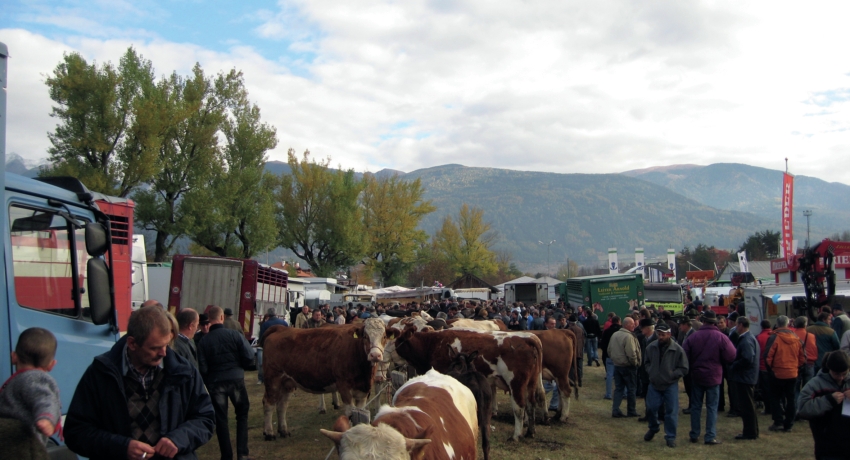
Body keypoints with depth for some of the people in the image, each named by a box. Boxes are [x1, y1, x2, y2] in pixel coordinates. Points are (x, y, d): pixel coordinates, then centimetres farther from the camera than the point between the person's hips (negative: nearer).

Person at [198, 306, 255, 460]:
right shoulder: (235, 335, -8)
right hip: (236, 379, 0)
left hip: (215, 382, 0)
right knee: (242, 414, 17)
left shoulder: (203, 341, -7)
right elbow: (249, 358, -10)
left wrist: (207, 381, 11)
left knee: (220, 419, 12)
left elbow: (202, 368, -8)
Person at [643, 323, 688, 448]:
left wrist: (671, 375, -15)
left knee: (671, 411, 1)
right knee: (651, 408, 6)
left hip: (670, 385, -3)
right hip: (654, 384, 3)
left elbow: (684, 369, -7)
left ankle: (670, 436, 17)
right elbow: (646, 362, 13)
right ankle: (654, 428, 34)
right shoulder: (651, 347, -4)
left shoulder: (677, 349, -14)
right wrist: (650, 372, -2)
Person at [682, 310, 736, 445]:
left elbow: (684, 355, -5)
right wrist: (719, 362, 9)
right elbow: (731, 356, -11)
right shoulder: (721, 337, -11)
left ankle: (694, 435, 16)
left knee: (696, 406, 11)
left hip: (696, 376, 2)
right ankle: (711, 437, 3)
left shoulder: (693, 336, -6)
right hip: (713, 376, -2)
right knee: (712, 407, 4)